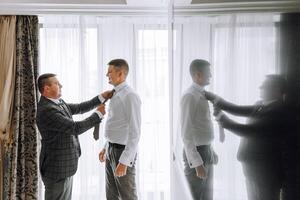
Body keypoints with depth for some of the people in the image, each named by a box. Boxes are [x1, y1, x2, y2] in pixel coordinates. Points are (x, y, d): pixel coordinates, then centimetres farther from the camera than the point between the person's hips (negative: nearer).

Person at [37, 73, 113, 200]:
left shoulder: (58, 103, 6)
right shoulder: (46, 110, -24)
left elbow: (79, 108, 17)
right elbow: (75, 128, -24)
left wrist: (101, 97, 11)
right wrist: (98, 114, -13)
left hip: (64, 163, 10)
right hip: (56, 167, -10)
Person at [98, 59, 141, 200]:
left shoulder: (130, 96, -19)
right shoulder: (116, 94, 10)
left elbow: (134, 132, -23)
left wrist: (124, 162, -24)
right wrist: (106, 148, 20)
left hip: (123, 152, -9)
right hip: (111, 150, 9)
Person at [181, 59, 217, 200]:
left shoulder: (202, 95, 9)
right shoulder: (190, 96, -17)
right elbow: (186, 134, -21)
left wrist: (210, 152, 14)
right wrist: (197, 163, -23)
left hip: (207, 152, 8)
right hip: (196, 153, -8)